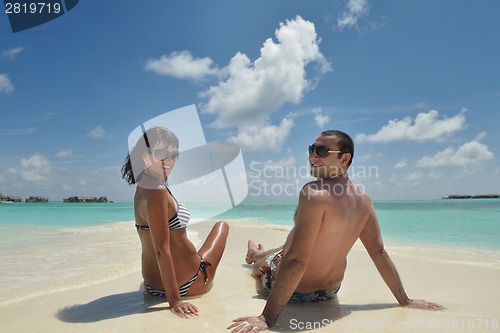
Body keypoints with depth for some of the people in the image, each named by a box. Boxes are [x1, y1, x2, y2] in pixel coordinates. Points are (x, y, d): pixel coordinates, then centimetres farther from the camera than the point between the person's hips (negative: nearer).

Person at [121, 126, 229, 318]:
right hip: (185, 285, -8)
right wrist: (175, 301, -25)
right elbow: (162, 249, -29)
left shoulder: (143, 187, 2)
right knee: (222, 225, 19)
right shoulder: (157, 191, -27)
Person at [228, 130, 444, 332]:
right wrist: (405, 301, 6)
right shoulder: (363, 199, -8)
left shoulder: (314, 192, -32)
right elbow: (379, 252, -5)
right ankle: (260, 254, 64)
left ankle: (257, 256, 63)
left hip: (296, 290, -6)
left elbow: (296, 261, -35)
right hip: (330, 291, 6)